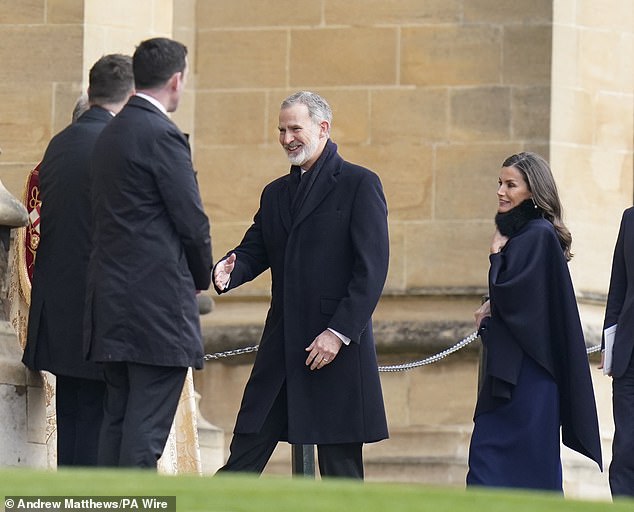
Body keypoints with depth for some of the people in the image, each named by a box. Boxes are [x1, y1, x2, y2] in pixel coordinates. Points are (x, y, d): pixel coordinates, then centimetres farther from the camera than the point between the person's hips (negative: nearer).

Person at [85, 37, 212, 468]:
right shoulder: (162, 136, -13)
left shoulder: (111, 135, 14)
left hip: (112, 301, 9)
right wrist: (203, 277, 6)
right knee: (147, 429, -8)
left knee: (118, 420, 11)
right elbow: (192, 222, -13)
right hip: (159, 303, -9)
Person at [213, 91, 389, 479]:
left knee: (340, 466, 0)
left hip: (339, 346, -6)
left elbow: (372, 268, -10)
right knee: (245, 451, 2)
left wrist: (339, 333, -17)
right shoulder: (276, 193, 18)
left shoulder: (359, 184, -3)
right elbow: (254, 251, 14)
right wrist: (228, 271, -11)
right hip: (282, 345, 6)